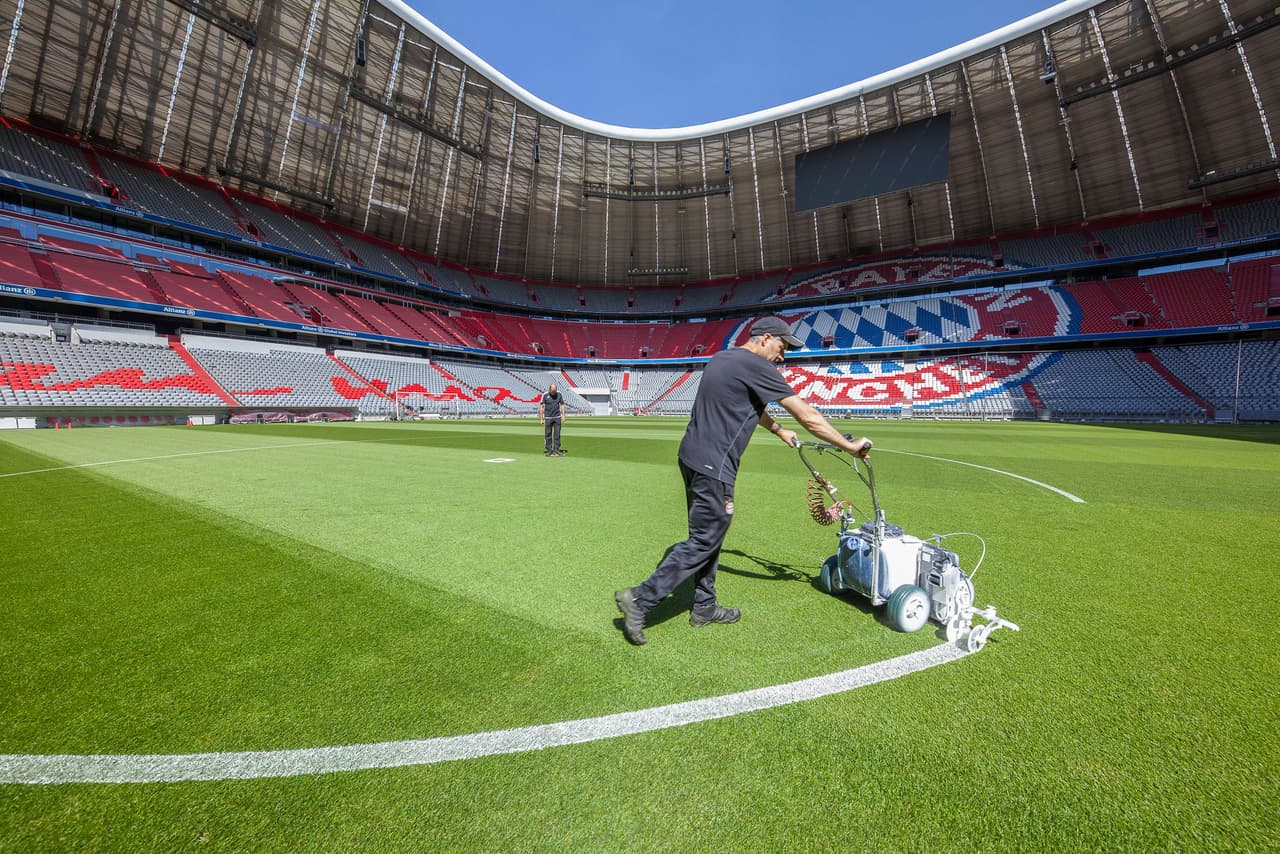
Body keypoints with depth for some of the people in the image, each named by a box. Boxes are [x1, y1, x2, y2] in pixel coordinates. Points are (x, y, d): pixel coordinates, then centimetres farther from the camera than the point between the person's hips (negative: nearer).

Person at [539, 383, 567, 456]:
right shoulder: (545, 395, -6)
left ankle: (556, 450, 8)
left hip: (557, 417, 2)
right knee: (548, 434, 3)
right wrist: (541, 419, -7)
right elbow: (541, 407, -4)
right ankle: (549, 450, 11)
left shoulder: (559, 394, 2)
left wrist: (563, 415, 3)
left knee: (557, 434, 1)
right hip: (548, 418, -2)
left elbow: (562, 404, 11)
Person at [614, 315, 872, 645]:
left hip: (691, 456, 10)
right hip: (713, 466, -10)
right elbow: (807, 415, -9)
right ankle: (640, 599, 5)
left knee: (708, 535, 19)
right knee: (702, 542, 0)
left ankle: (704, 606, 31)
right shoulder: (756, 366, -11)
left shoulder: (722, 358, 17)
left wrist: (779, 430, 35)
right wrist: (850, 445, 1)